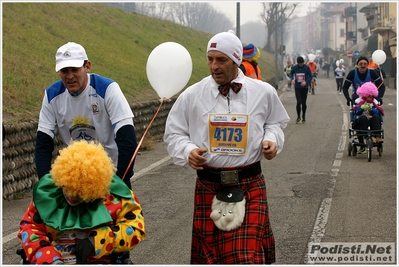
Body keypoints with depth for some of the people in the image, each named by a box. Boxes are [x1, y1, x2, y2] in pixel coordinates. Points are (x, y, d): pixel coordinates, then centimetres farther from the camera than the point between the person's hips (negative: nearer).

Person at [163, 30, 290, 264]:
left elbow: (276, 122, 17)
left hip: (250, 187, -1)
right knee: (210, 254, 9)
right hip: (209, 187, 1)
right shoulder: (192, 95, -1)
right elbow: (174, 133, 6)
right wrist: (188, 151, -14)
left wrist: (272, 139, -4)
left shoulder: (263, 92, 1)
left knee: (249, 254, -8)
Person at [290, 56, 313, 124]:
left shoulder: (307, 67, -7)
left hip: (304, 87, 0)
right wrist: (292, 79, -7)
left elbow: (311, 76, -2)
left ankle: (303, 117, 21)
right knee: (299, 102, -9)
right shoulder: (294, 67, -3)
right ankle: (298, 117, 5)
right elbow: (291, 73, 13)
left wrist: (306, 82, -18)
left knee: (304, 103, 6)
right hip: (297, 87, 0)